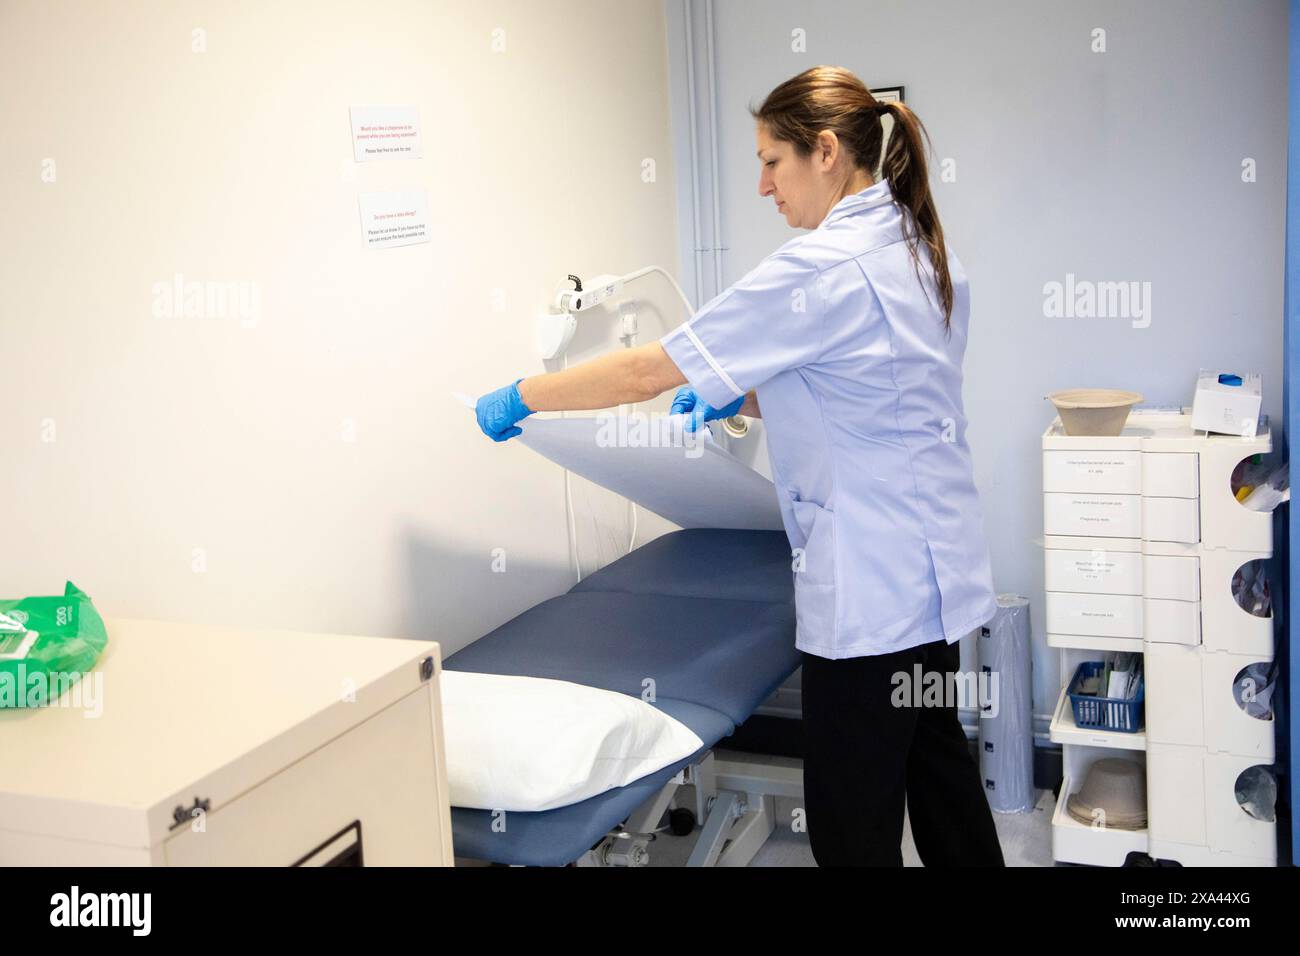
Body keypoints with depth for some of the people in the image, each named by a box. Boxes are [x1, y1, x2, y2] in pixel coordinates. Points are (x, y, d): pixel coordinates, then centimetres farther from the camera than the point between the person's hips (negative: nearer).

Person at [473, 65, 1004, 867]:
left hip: (870, 586, -10)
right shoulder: (922, 249, 8)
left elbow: (648, 371, -17)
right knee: (934, 757, 24)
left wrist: (520, 398, -5)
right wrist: (742, 400, 13)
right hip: (934, 565, 10)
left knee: (853, 817, 2)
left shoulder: (824, 267, -20)